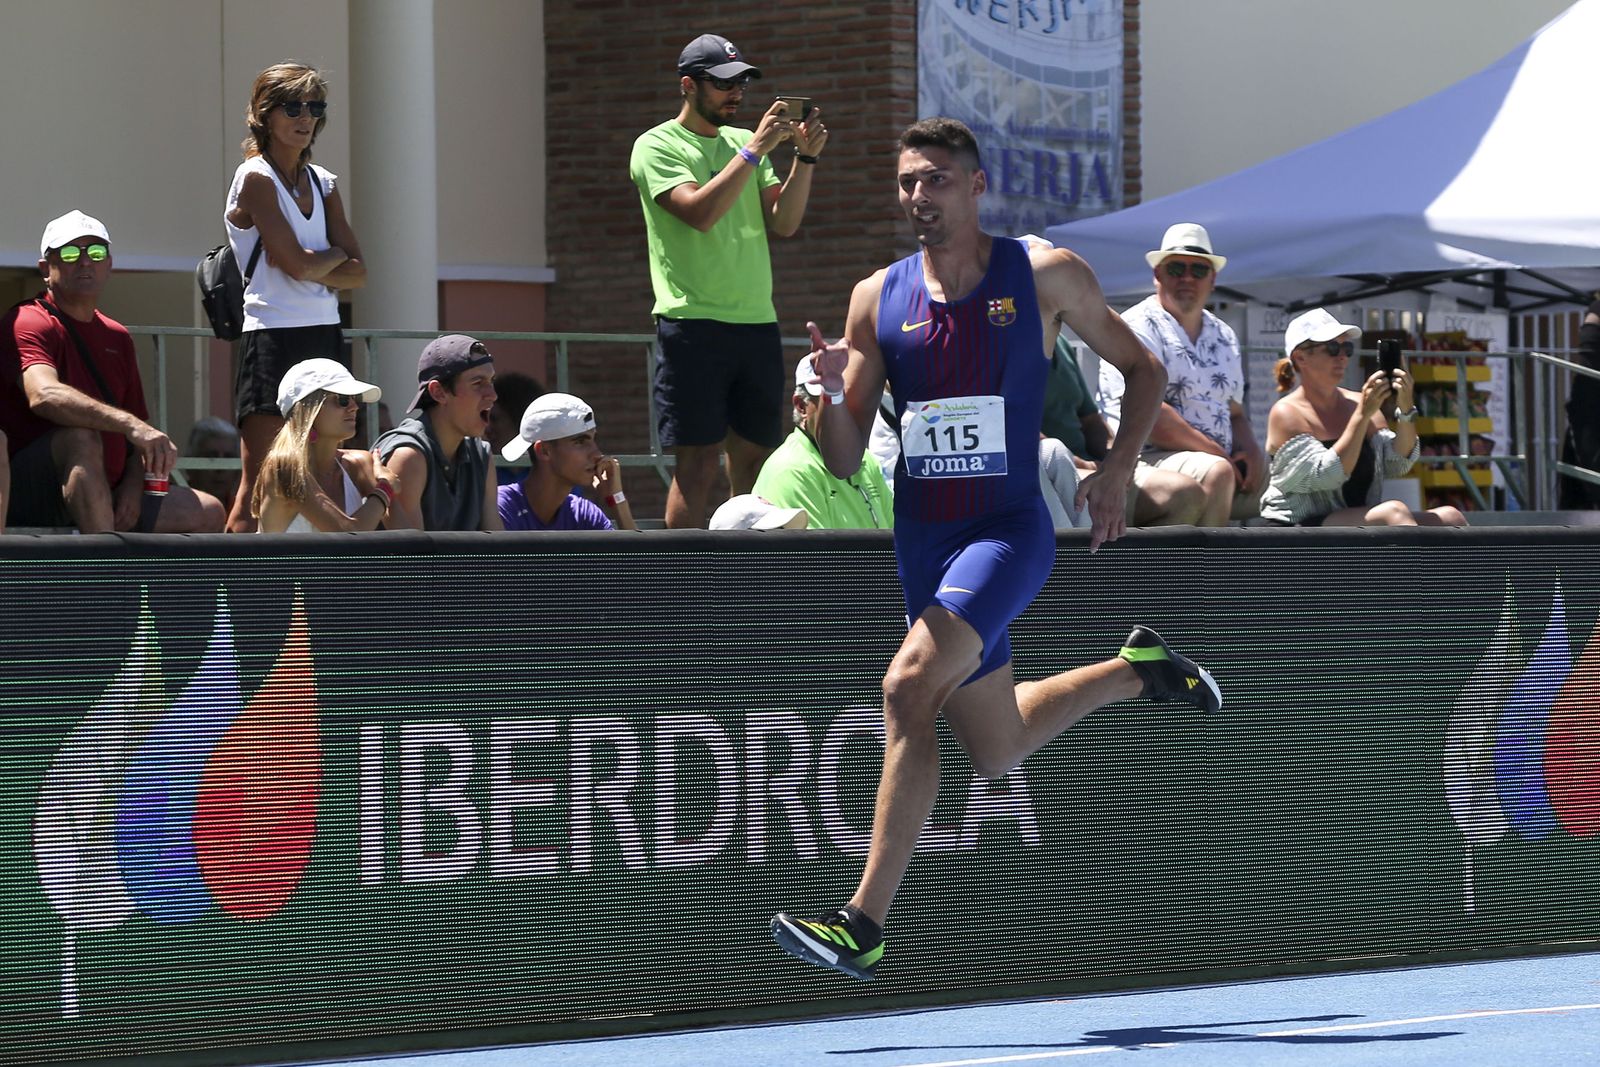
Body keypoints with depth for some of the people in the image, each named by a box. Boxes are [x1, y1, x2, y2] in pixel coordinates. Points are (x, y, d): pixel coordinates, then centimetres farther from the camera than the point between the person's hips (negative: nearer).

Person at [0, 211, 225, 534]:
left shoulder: (117, 337, 18)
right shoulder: (27, 324, -8)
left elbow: (139, 435, 19)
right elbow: (43, 395, -30)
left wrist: (132, 486, -3)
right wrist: (131, 425, -39)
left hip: (105, 500, 8)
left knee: (209, 514, -3)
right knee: (82, 437, -36)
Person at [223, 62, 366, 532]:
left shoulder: (323, 183, 15)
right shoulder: (256, 179, -6)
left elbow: (356, 273, 7)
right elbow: (297, 264, -15)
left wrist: (311, 265, -10)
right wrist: (335, 254, 4)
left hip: (324, 336, 7)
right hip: (273, 337, -7)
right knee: (260, 486, -11)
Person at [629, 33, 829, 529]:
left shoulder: (743, 144, 17)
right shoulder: (657, 147, -2)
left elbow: (784, 222, 9)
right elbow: (700, 211, -17)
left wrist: (805, 157, -3)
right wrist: (755, 149, -17)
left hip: (758, 324, 6)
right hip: (693, 324, -6)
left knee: (755, 458, 6)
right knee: (697, 461, -8)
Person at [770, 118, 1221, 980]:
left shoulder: (1047, 276, -4)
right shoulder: (878, 299, 4)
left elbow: (1142, 369, 10)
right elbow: (842, 462, 5)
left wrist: (1118, 469, -4)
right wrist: (836, 394, -16)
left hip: (1009, 531, -5)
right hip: (922, 541, 5)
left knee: (908, 689, -26)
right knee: (996, 752, 16)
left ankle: (864, 924, -24)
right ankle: (1137, 669, 43)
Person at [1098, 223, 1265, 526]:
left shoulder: (1223, 337, 20)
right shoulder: (1139, 327, -5)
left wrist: (1251, 451, 1)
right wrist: (1219, 455, -15)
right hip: (1147, 460, -8)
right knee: (1216, 473, -36)